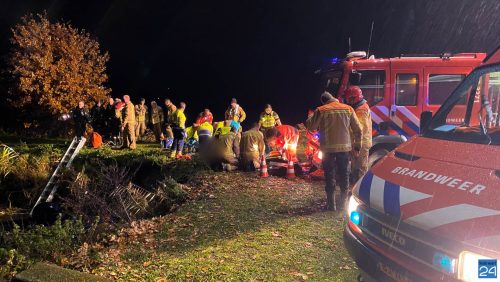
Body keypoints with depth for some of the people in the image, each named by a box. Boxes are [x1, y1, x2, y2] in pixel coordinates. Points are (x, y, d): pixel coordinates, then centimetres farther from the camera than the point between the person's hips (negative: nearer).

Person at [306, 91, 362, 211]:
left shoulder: (321, 110, -6)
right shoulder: (348, 109, 4)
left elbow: (310, 126, -3)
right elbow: (357, 129, 5)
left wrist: (311, 116, 16)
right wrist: (357, 145, 14)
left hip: (328, 148, -2)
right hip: (344, 147, 3)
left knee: (330, 176, 5)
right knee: (344, 176, 13)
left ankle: (331, 204, 6)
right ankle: (343, 202, 19)